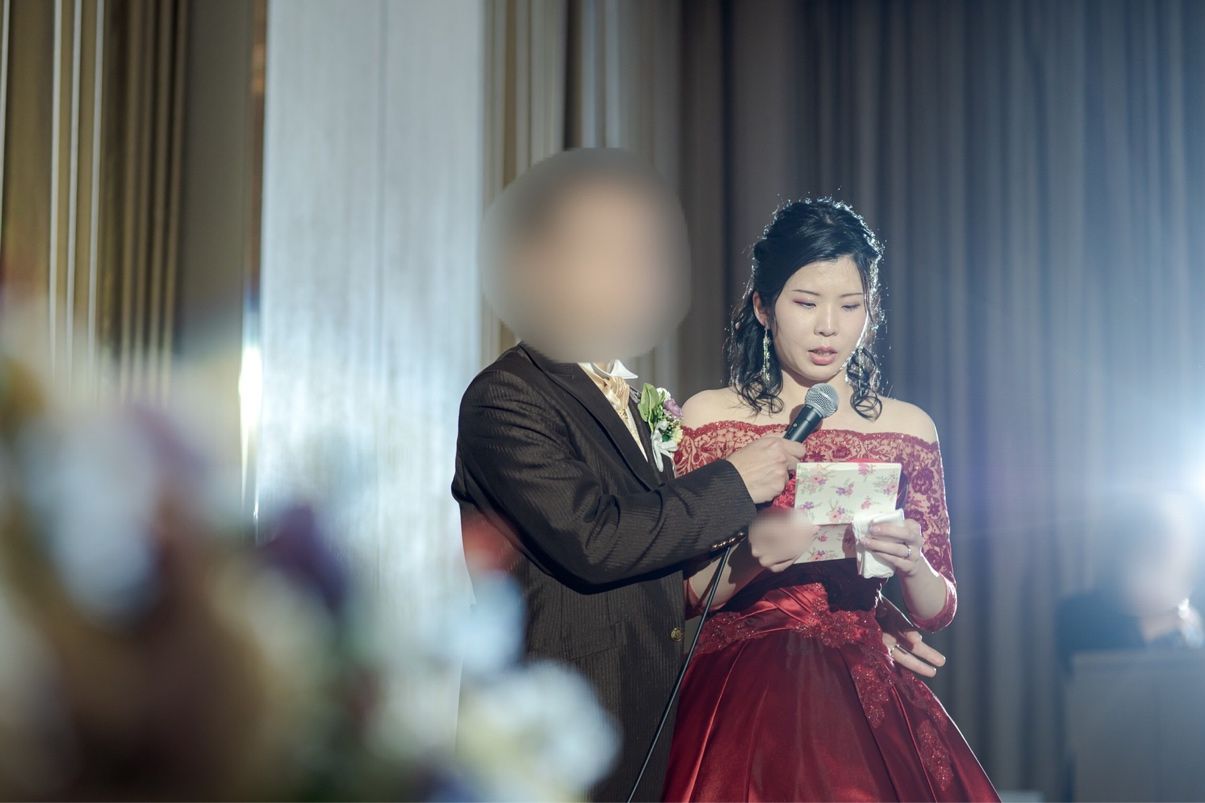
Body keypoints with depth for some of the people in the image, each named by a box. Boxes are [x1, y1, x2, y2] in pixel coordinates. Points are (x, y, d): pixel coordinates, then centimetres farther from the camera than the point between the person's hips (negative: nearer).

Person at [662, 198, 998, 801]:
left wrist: (911, 563, -14)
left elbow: (937, 611, 8)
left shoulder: (908, 429, 7)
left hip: (867, 699, 2)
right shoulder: (709, 418, 2)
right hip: (742, 700, -2)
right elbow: (683, 593, -3)